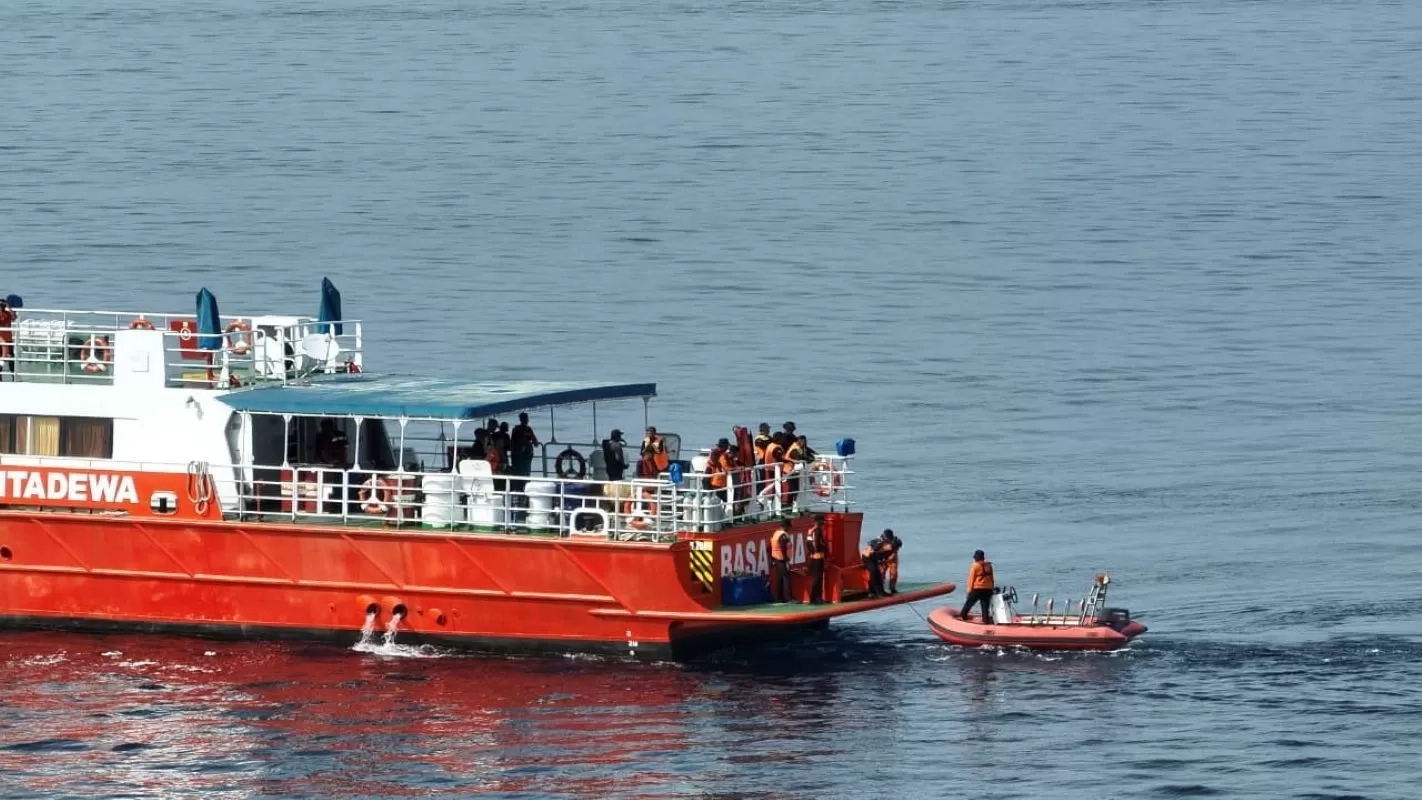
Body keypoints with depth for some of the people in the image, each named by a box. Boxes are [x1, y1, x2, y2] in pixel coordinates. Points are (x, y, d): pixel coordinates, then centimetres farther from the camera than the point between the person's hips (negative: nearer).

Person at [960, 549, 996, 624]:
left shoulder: (975, 566, -8)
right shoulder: (988, 565, 7)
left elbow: (971, 579, -6)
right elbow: (991, 578, 15)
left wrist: (969, 589, -1)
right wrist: (992, 586, 23)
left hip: (977, 588, -4)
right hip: (988, 589, 4)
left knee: (969, 603, 9)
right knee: (985, 605, 5)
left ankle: (962, 616, 15)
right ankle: (986, 620, 0)